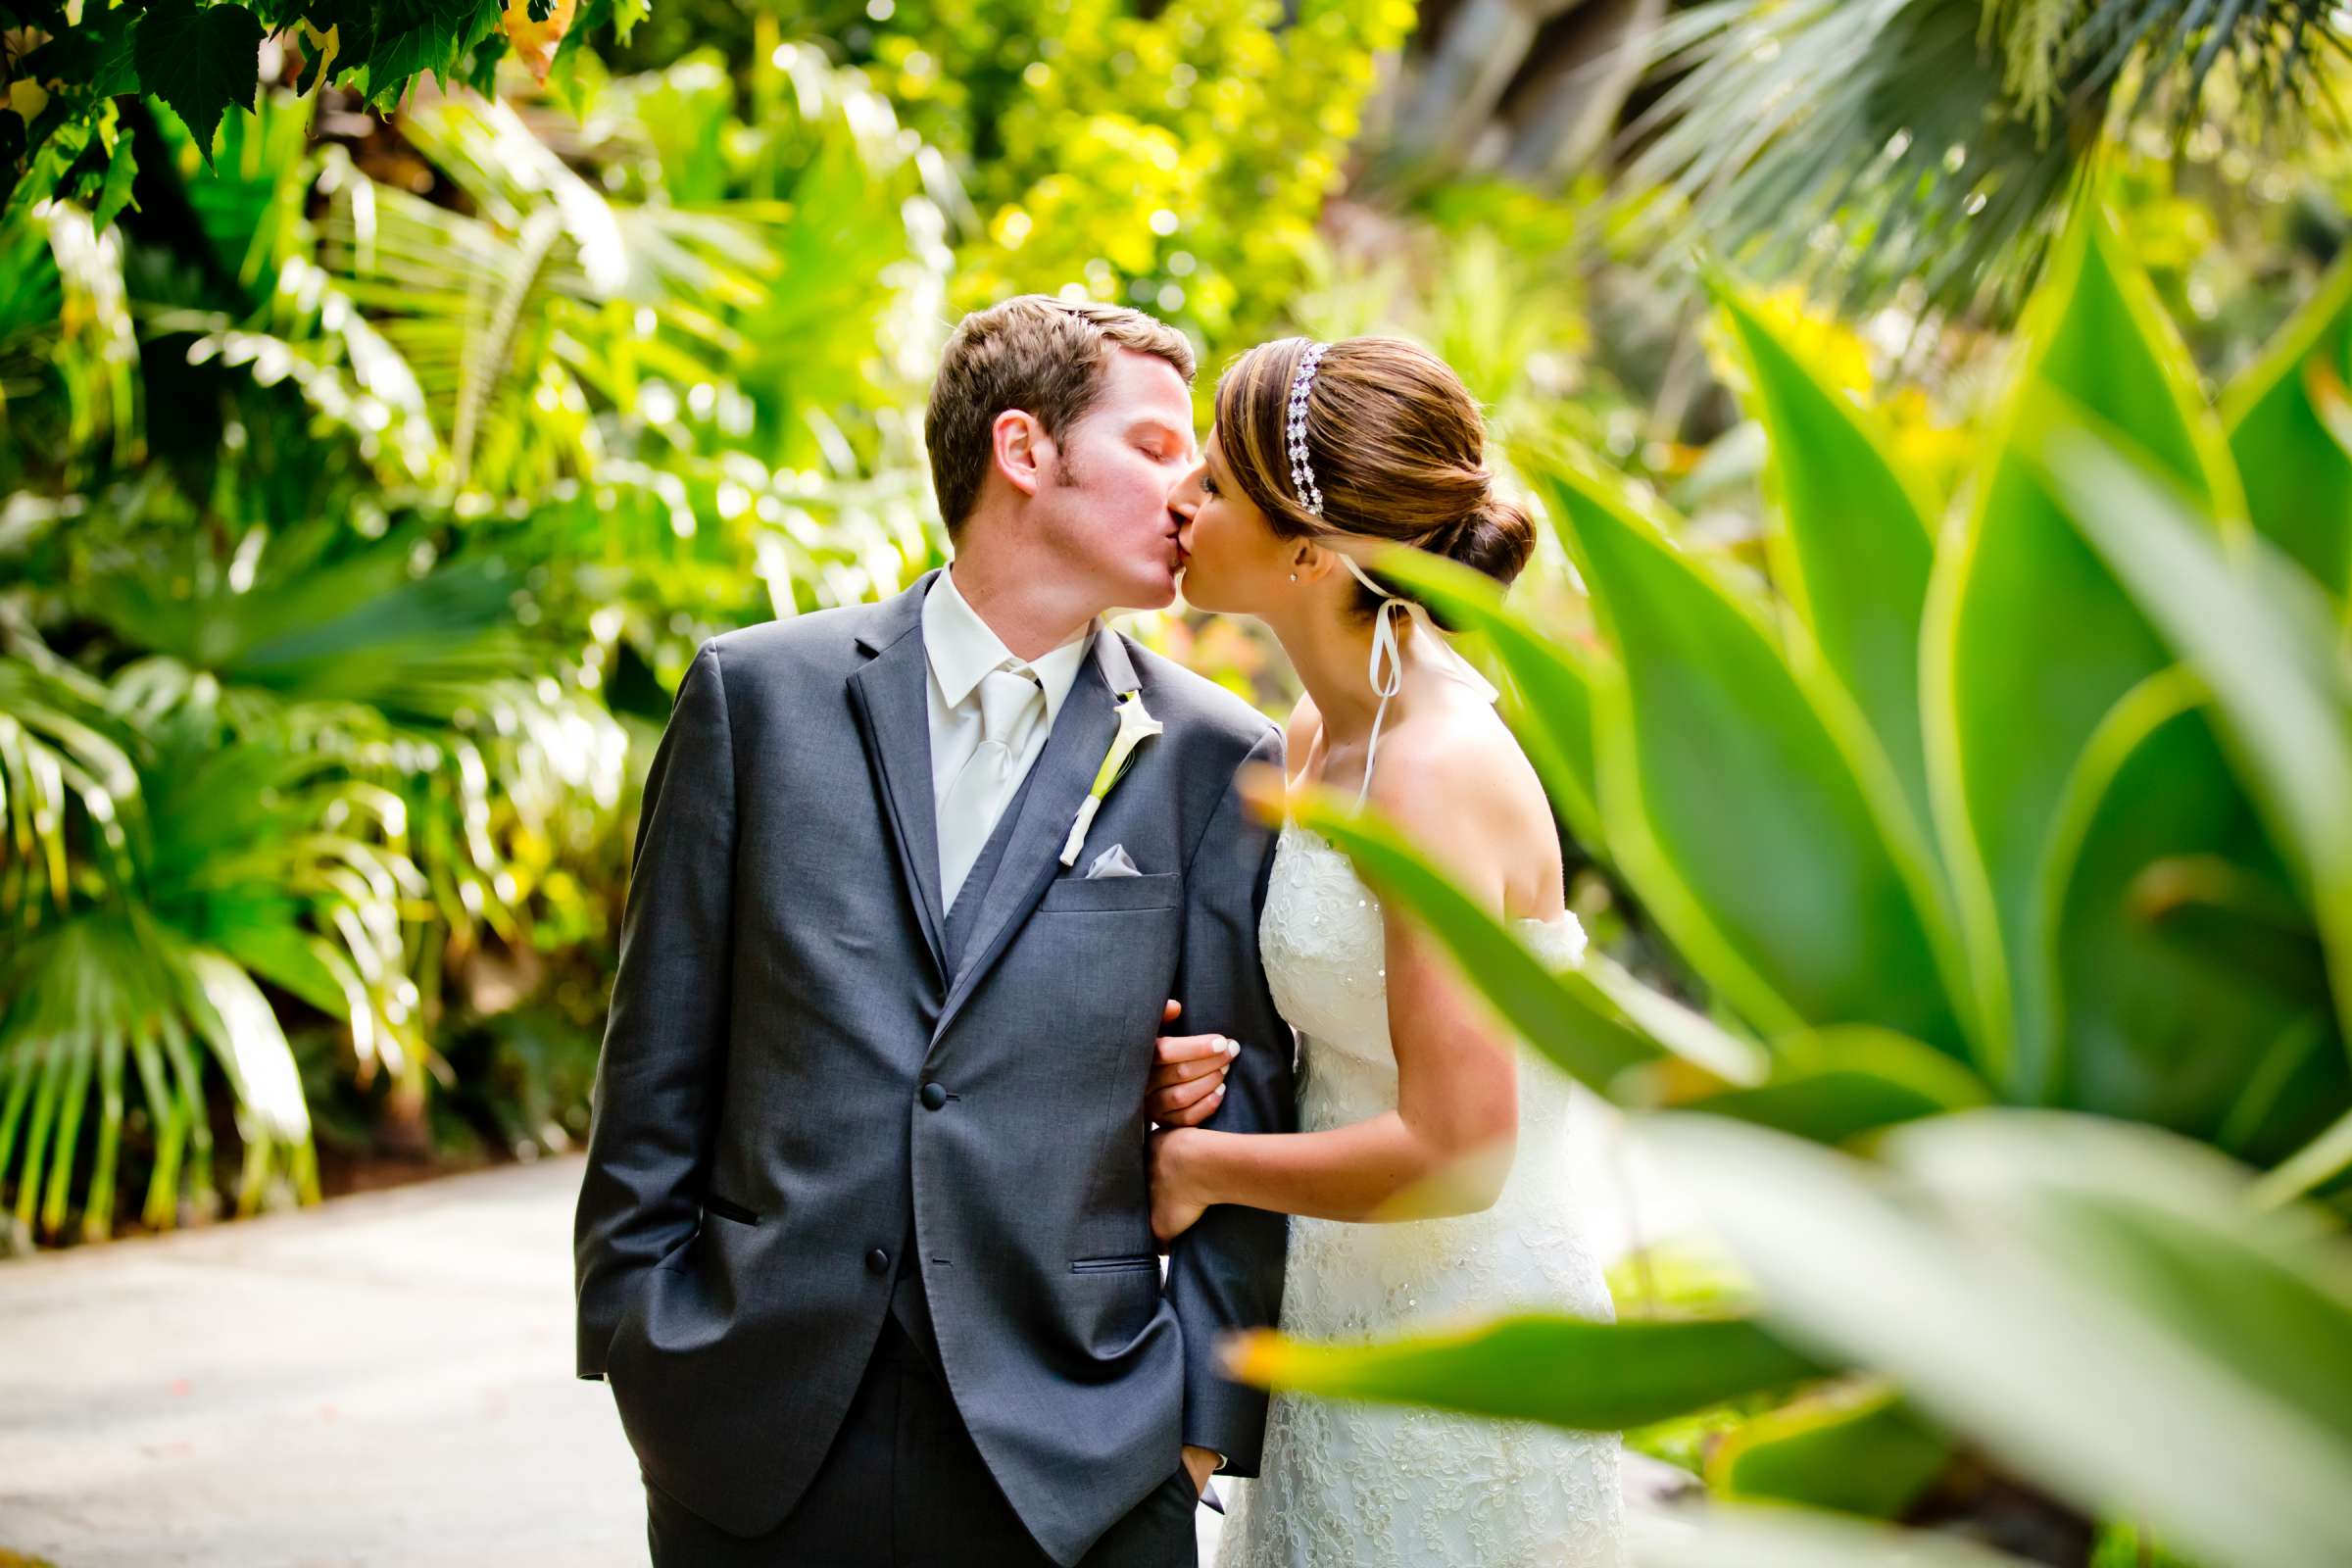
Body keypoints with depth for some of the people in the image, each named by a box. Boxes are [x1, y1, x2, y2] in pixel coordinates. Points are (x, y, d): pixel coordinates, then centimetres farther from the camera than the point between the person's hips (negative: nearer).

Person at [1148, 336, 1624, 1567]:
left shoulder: (1437, 769, -23)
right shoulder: (1318, 734, 4)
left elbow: (1452, 1151, -26)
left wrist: (1200, 1166, -13)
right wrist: (1210, 1073, -4)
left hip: (1461, 1344, -8)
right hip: (1343, 1324, 8)